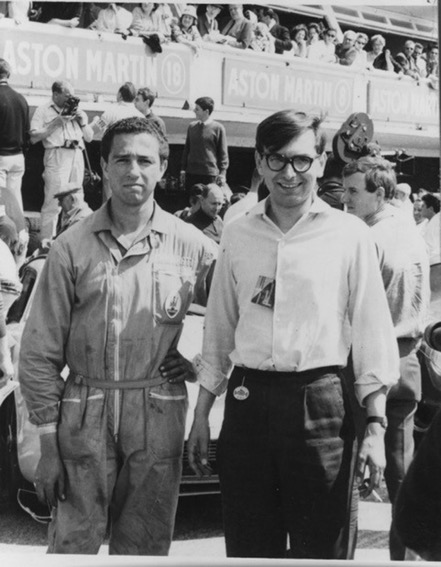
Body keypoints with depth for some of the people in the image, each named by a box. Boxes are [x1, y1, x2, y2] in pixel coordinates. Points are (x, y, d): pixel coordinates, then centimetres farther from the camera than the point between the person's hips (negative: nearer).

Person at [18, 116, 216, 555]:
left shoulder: (191, 244, 0)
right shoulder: (72, 248, -3)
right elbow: (40, 351, -2)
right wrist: (48, 444, -4)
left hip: (159, 416, 1)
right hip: (85, 415, -1)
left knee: (145, 546, 13)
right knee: (72, 542, 6)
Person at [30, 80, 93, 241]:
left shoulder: (77, 111, 21)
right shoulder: (44, 110, 4)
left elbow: (89, 138, 21)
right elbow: (34, 138, -5)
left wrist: (82, 120, 3)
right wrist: (57, 122, -9)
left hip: (77, 155, 6)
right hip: (57, 155, -6)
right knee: (53, 202, -11)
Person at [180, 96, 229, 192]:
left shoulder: (218, 128, -2)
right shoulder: (192, 126, 11)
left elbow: (223, 152, 0)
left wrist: (222, 172, -5)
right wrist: (183, 169, 12)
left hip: (210, 174, -4)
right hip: (191, 173, 4)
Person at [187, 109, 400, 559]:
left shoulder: (349, 235, -1)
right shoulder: (237, 235, 8)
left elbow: (372, 335, -1)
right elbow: (218, 333, 12)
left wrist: (375, 427, -5)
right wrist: (200, 417, 12)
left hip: (319, 404, -2)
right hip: (246, 401, 3)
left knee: (320, 546, 8)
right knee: (247, 546, 14)